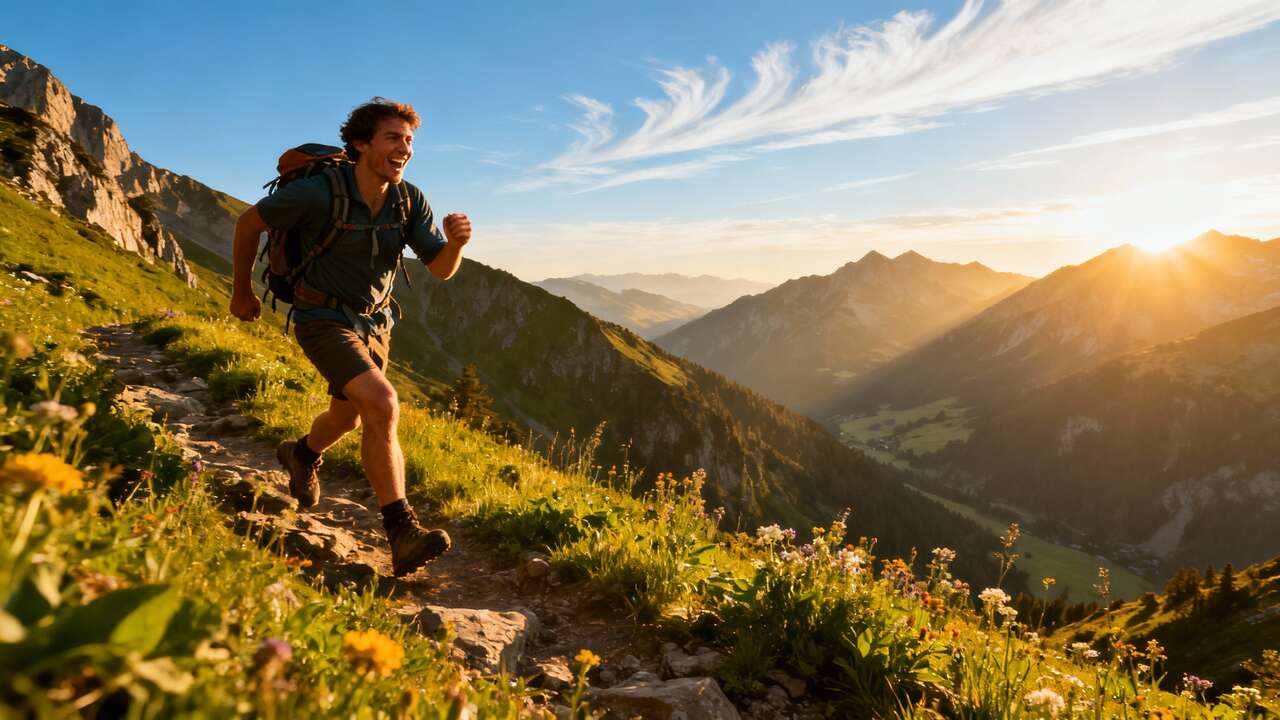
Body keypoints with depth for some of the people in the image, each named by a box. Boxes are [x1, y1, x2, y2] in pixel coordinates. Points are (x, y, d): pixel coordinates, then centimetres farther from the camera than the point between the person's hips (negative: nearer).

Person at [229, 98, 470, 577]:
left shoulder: (409, 200, -9)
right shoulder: (320, 191, -22)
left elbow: (442, 269, -9)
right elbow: (249, 223, -8)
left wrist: (457, 240, -32)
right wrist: (242, 293, 2)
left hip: (373, 323, 6)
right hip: (324, 321, -6)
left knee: (348, 419, 24)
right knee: (383, 406, -28)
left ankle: (301, 454, 59)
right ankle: (402, 533, -25)